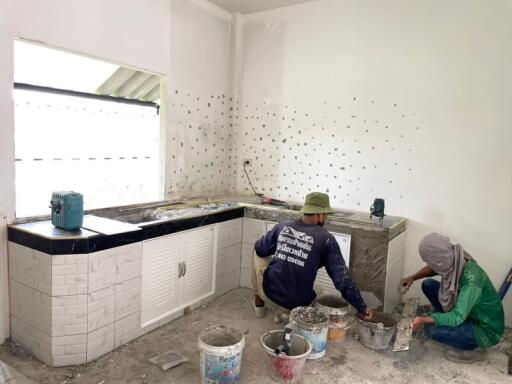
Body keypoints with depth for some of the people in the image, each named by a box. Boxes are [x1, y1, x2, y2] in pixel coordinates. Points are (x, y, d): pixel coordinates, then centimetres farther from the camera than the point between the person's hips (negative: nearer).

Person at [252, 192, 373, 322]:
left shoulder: (282, 227, -2)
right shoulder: (326, 239, -9)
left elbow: (260, 249, 11)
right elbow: (342, 278, -11)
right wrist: (362, 308, -3)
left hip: (268, 293, 1)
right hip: (297, 303, -1)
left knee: (258, 254, 26)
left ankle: (259, 302, 32)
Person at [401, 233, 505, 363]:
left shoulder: (471, 280, -37)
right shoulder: (453, 261, -14)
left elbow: (456, 317, -35)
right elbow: (433, 268, 8)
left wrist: (423, 320, -28)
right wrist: (413, 278, -6)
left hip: (487, 330, -7)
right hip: (466, 312, 7)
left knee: (432, 329, -24)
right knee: (428, 285, -2)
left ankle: (474, 350, 1)